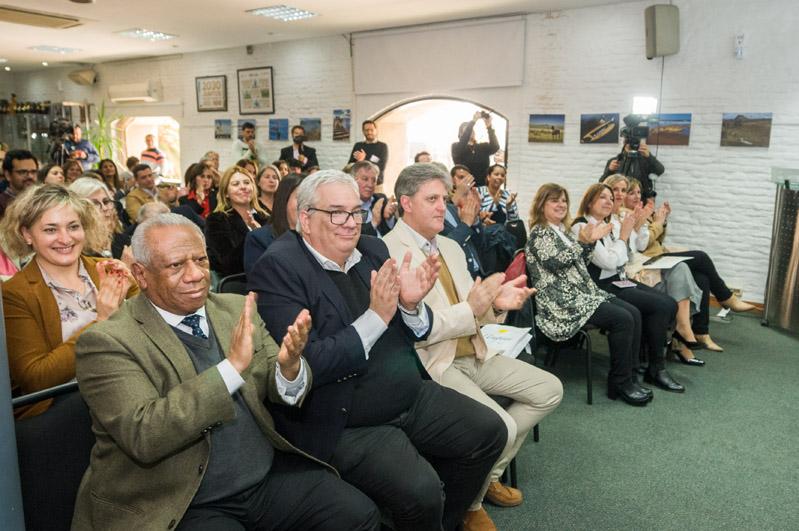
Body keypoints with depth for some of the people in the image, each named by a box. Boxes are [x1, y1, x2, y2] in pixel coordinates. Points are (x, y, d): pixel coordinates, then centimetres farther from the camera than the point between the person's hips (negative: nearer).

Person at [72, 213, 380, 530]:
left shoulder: (235, 308, 4)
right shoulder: (107, 342, -11)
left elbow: (279, 388, 4)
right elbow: (143, 437, -23)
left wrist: (289, 365, -20)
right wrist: (232, 365, -30)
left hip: (269, 477, 5)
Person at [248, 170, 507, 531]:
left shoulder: (372, 249, 5)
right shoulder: (278, 267, -15)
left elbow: (413, 333, 9)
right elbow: (303, 367, -23)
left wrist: (411, 304, -14)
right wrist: (376, 316, -26)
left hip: (413, 397, 8)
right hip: (344, 424, -7)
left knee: (490, 431, 7)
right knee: (419, 490, -24)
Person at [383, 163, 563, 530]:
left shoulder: (451, 247, 14)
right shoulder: (390, 252, -15)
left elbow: (475, 310, 13)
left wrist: (497, 302, -10)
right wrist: (471, 308, -26)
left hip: (474, 353, 9)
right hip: (433, 364, -9)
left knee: (549, 390, 7)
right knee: (500, 427, -25)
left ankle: (489, 473, 19)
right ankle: (469, 501, 8)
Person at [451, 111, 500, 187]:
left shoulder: (483, 147, 10)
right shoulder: (456, 147, 3)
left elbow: (495, 146, -9)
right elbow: (463, 140, -18)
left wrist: (489, 127, -20)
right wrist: (473, 121, -21)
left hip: (483, 186, 3)